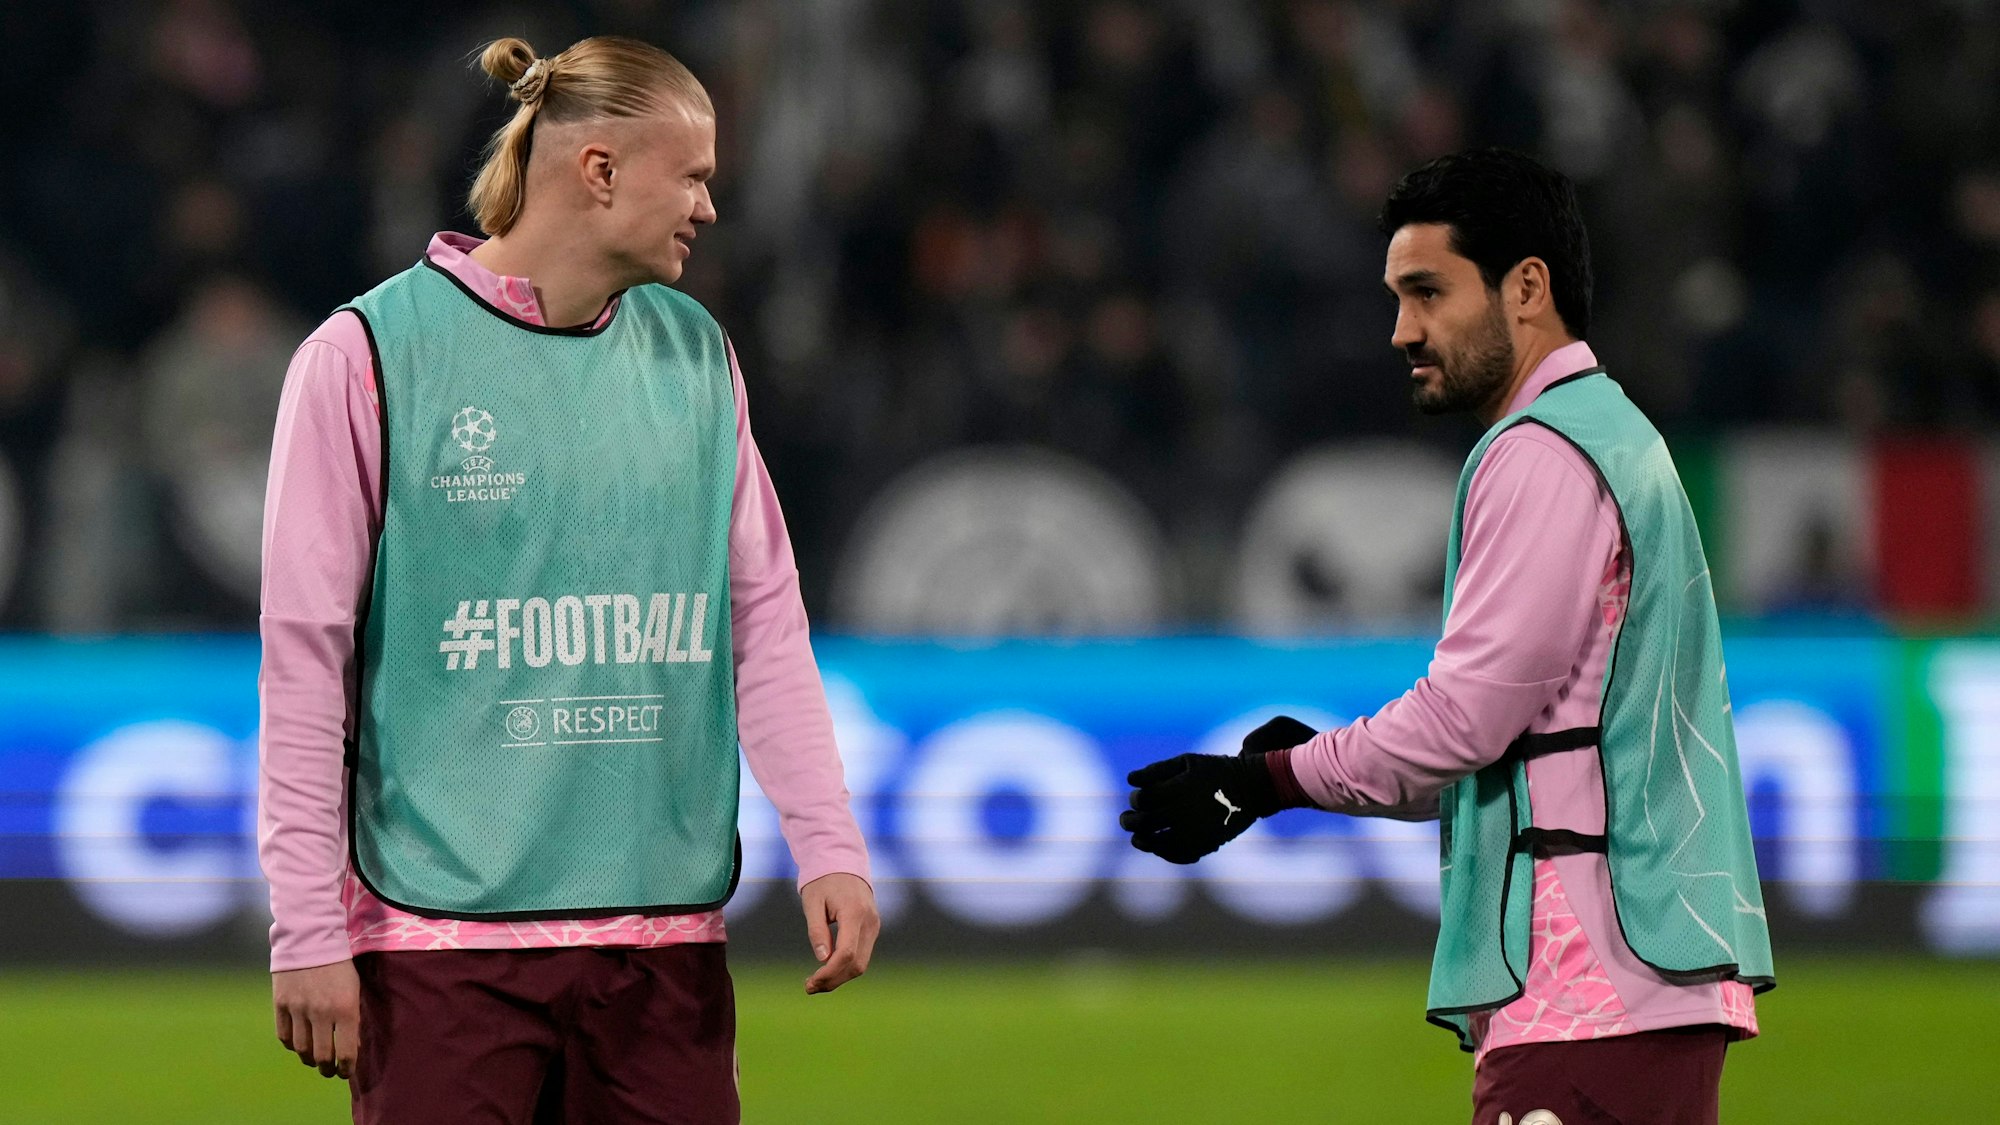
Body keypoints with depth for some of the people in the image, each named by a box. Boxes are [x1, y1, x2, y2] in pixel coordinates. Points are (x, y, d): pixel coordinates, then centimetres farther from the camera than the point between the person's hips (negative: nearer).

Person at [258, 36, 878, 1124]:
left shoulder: (696, 356, 12)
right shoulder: (368, 356, -4)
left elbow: (763, 622, 14)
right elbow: (305, 656, -4)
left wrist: (827, 846, 2)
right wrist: (306, 933, -8)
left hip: (664, 936, 5)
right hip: (441, 940, -4)